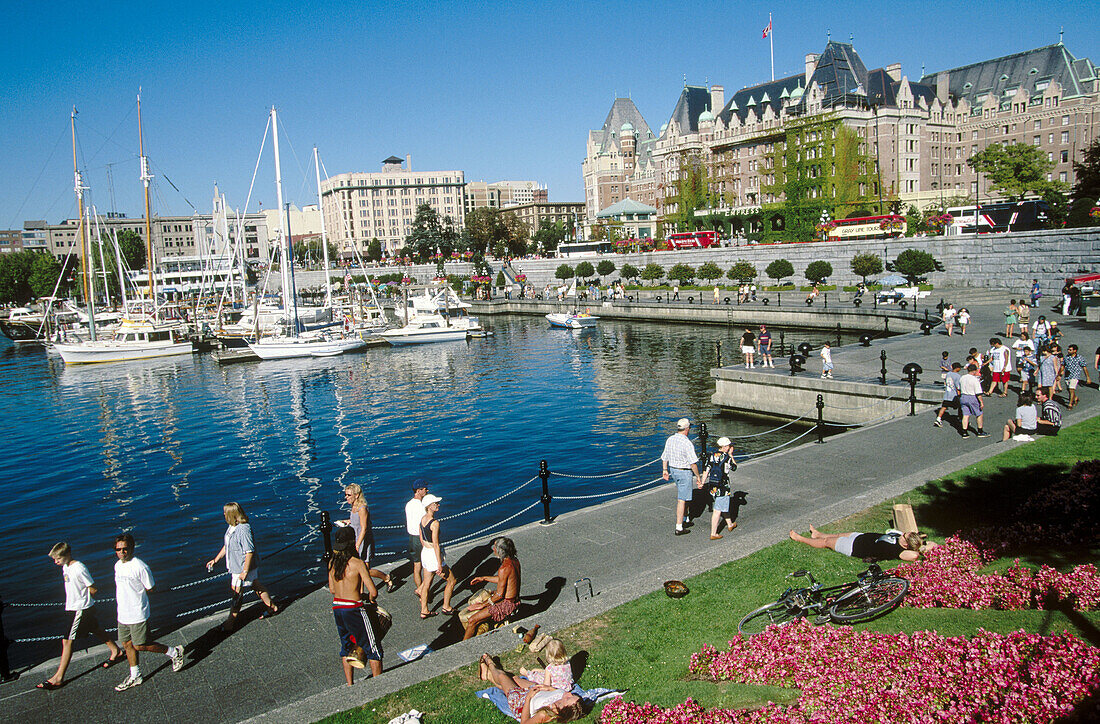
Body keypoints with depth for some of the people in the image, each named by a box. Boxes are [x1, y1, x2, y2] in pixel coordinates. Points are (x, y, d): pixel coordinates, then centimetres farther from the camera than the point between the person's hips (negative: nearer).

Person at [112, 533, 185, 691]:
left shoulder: (140, 566, -20)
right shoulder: (118, 565, 5)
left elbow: (150, 589, -12)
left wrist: (137, 595, -6)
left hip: (138, 614, -7)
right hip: (123, 614, 7)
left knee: (140, 646, -1)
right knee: (127, 644, 14)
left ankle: (174, 652, 15)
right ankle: (135, 677, 30)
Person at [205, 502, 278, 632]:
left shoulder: (243, 529, -28)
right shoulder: (231, 527, 3)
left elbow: (249, 551, -26)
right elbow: (226, 546, 18)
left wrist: (245, 571, -24)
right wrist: (215, 559, 19)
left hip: (243, 568, -9)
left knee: (237, 593, 1)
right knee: (257, 587, 20)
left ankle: (231, 623, 14)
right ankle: (272, 608, 33)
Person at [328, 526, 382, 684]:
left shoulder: (332, 563, 0)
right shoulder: (357, 563, -18)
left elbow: (332, 590, 12)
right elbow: (373, 592, -18)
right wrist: (369, 600, 3)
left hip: (337, 607, 7)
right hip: (354, 609, -6)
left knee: (346, 646, 23)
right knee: (373, 648, 8)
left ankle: (349, 684, 31)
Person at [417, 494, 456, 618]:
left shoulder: (423, 519, 3)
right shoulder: (435, 523, -23)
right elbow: (436, 545, -22)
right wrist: (439, 565, -19)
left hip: (424, 553, 8)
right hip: (433, 555, -8)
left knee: (427, 583, 19)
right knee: (451, 580, 10)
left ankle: (424, 611, 26)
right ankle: (446, 607, 20)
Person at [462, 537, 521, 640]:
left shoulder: (504, 568, -28)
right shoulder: (515, 561, 0)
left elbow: (499, 594, -20)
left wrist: (483, 605, -9)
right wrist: (484, 578, 18)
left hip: (506, 604, -10)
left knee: (472, 621, -10)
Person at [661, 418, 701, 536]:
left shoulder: (670, 440, 0)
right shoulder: (687, 443, -22)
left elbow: (665, 457, 10)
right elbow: (693, 463, -20)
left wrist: (665, 470, 22)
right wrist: (698, 476, -10)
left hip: (673, 470, 8)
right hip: (684, 473, -7)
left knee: (681, 494, 25)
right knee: (682, 500, -2)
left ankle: (684, 519, 33)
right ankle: (679, 528, 1)